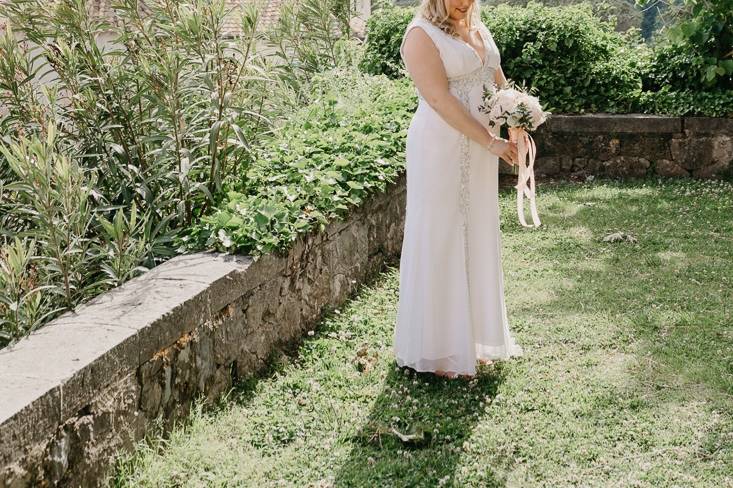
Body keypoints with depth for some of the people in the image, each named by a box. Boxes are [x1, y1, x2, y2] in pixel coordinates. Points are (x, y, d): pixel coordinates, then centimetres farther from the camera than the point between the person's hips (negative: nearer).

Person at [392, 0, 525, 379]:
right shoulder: (421, 35, -11)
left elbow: (499, 82, 17)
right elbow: (440, 99, -18)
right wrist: (490, 142, -19)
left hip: (480, 152, 8)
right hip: (440, 152, -7)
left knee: (478, 239, 13)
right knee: (440, 241, 0)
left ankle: (473, 338, 27)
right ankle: (435, 349, 12)